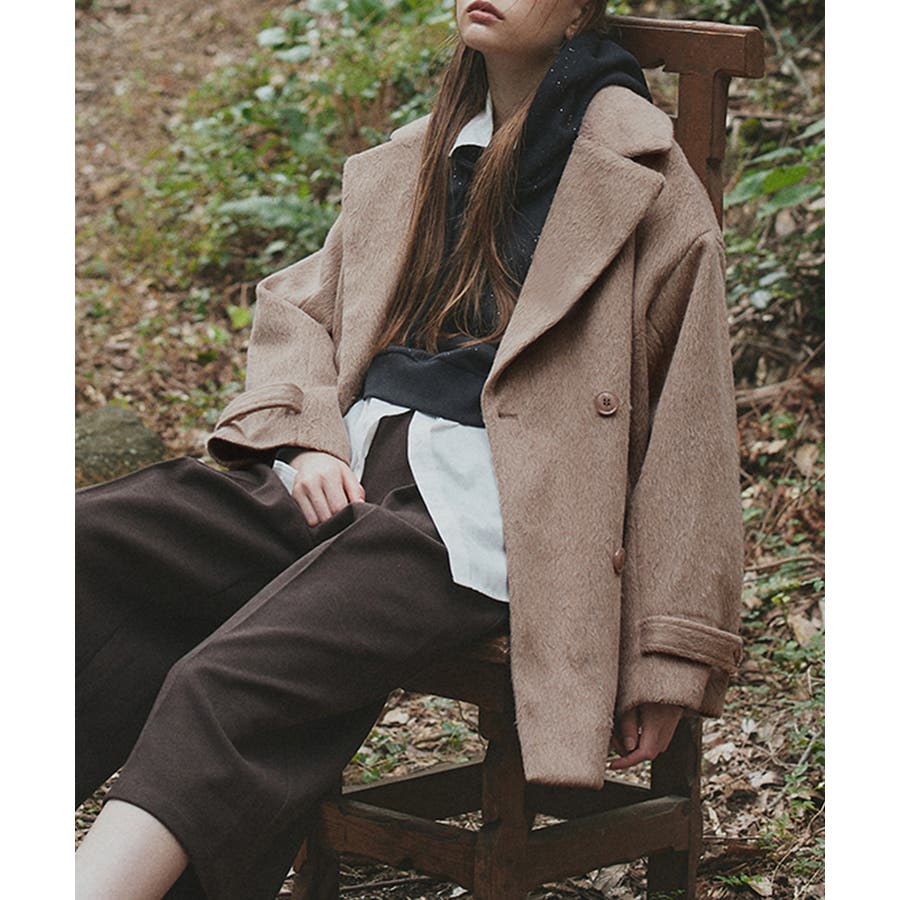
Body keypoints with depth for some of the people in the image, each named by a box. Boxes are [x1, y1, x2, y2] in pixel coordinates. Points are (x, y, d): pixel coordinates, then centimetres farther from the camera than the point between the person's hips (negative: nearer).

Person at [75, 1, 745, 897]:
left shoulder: (640, 177, 3)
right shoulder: (413, 159, 22)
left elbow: (686, 424, 1)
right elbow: (295, 303, 27)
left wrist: (668, 657, -3)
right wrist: (305, 438, 4)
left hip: (477, 511, -6)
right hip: (343, 475, 6)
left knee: (232, 685, -30)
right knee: (93, 543, -18)